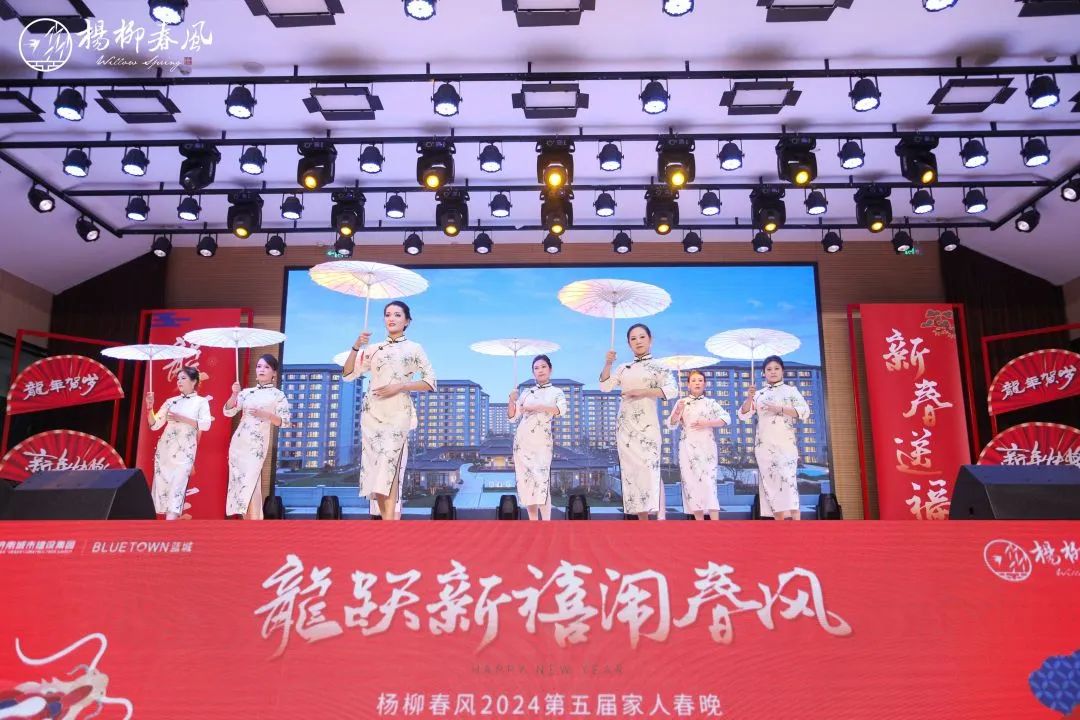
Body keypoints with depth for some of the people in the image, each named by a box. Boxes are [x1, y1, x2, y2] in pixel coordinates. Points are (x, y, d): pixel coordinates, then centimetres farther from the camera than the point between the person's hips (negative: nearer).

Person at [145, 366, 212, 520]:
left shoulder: (201, 402, 3)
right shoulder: (171, 401, 12)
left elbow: (206, 425, -12)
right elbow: (154, 425, 9)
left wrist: (181, 418, -17)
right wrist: (149, 408, -7)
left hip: (185, 451, -4)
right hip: (165, 449, 4)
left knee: (176, 488, -12)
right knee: (163, 485, 0)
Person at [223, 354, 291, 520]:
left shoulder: (278, 395, 2)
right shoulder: (247, 392, 12)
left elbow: (284, 421, -4)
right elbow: (228, 411, 7)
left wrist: (265, 414, -18)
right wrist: (235, 394, -8)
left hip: (257, 445, -5)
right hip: (238, 442, 5)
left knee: (249, 484, -16)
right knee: (239, 483, 5)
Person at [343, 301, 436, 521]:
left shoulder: (414, 349, 7)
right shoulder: (373, 349, 14)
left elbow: (430, 382, 2)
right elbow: (348, 374, 8)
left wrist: (399, 387, -9)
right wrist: (356, 346, -5)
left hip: (398, 412, -3)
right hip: (372, 412, 4)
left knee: (389, 465, -18)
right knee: (375, 468, 0)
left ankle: (390, 519, -21)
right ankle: (387, 519, 6)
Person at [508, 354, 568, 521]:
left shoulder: (556, 392, 7)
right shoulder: (526, 392, 15)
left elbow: (561, 410, -15)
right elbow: (512, 417, 13)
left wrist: (536, 407, -22)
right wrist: (512, 401, -5)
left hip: (542, 441, -4)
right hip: (522, 440, 4)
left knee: (541, 481, -17)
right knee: (526, 482, 1)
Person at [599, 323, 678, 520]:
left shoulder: (658, 367, 3)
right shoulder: (623, 368, 15)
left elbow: (672, 390, -10)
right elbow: (605, 386, 8)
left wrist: (642, 391, -14)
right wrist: (607, 363, -4)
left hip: (646, 425, -4)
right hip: (625, 425, 5)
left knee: (650, 469, -14)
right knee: (631, 471, 2)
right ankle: (642, 521, 7)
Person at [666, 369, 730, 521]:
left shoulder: (710, 402, 9)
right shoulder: (681, 402, 10)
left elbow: (727, 419, 0)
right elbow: (671, 424, 4)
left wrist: (707, 423, -11)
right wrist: (677, 411, -15)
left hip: (706, 446, -1)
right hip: (688, 447, 1)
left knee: (708, 481, -10)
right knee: (691, 481, -1)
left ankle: (715, 522, -14)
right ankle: (699, 520, 4)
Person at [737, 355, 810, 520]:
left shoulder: (790, 390, 9)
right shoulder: (758, 394, 15)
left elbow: (805, 411, -4)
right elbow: (743, 415, 8)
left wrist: (780, 409, -14)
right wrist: (749, 398, -9)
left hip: (785, 442, -3)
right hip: (764, 444, 3)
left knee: (787, 479, -16)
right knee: (770, 482, -1)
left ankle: (794, 519, -22)